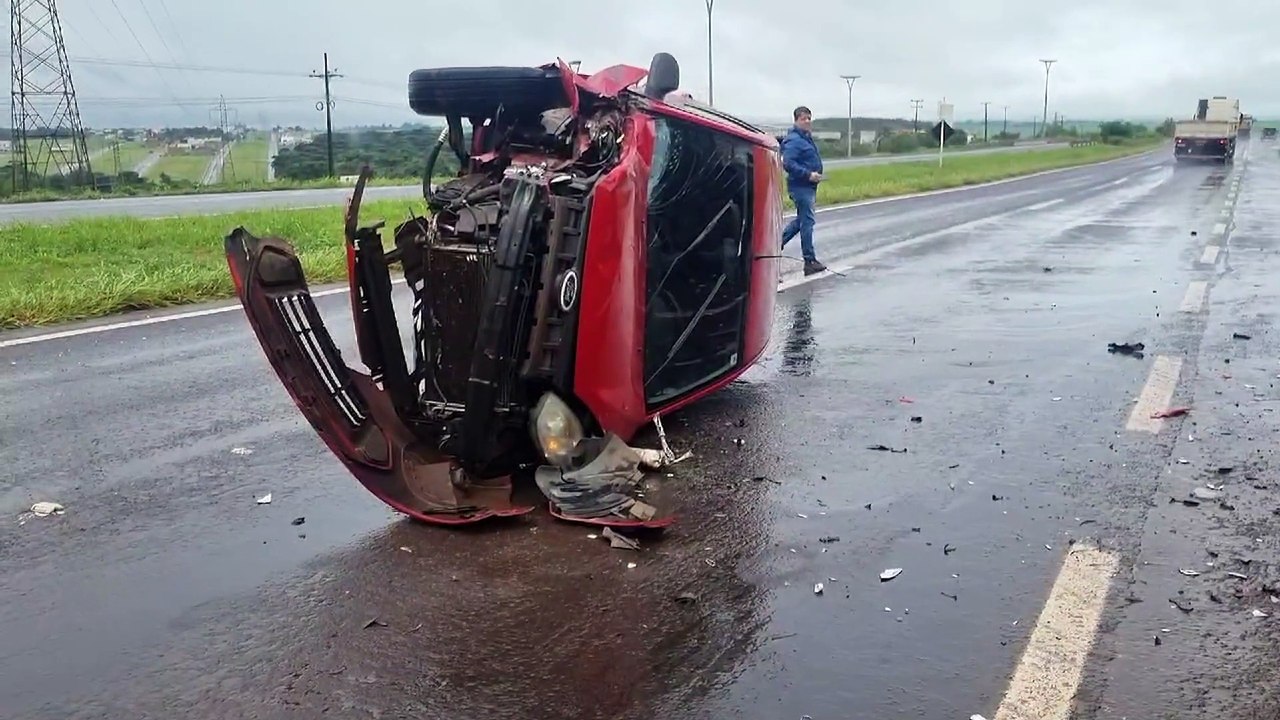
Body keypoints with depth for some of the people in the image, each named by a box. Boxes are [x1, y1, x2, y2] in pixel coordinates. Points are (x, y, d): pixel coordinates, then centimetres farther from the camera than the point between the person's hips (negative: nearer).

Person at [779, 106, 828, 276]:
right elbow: (788, 164, -24)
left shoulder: (807, 138, 16)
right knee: (807, 222, -7)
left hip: (808, 186, 10)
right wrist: (808, 174, -25)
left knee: (801, 220, 18)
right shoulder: (793, 140, -15)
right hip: (800, 186, -10)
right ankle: (810, 262, -2)